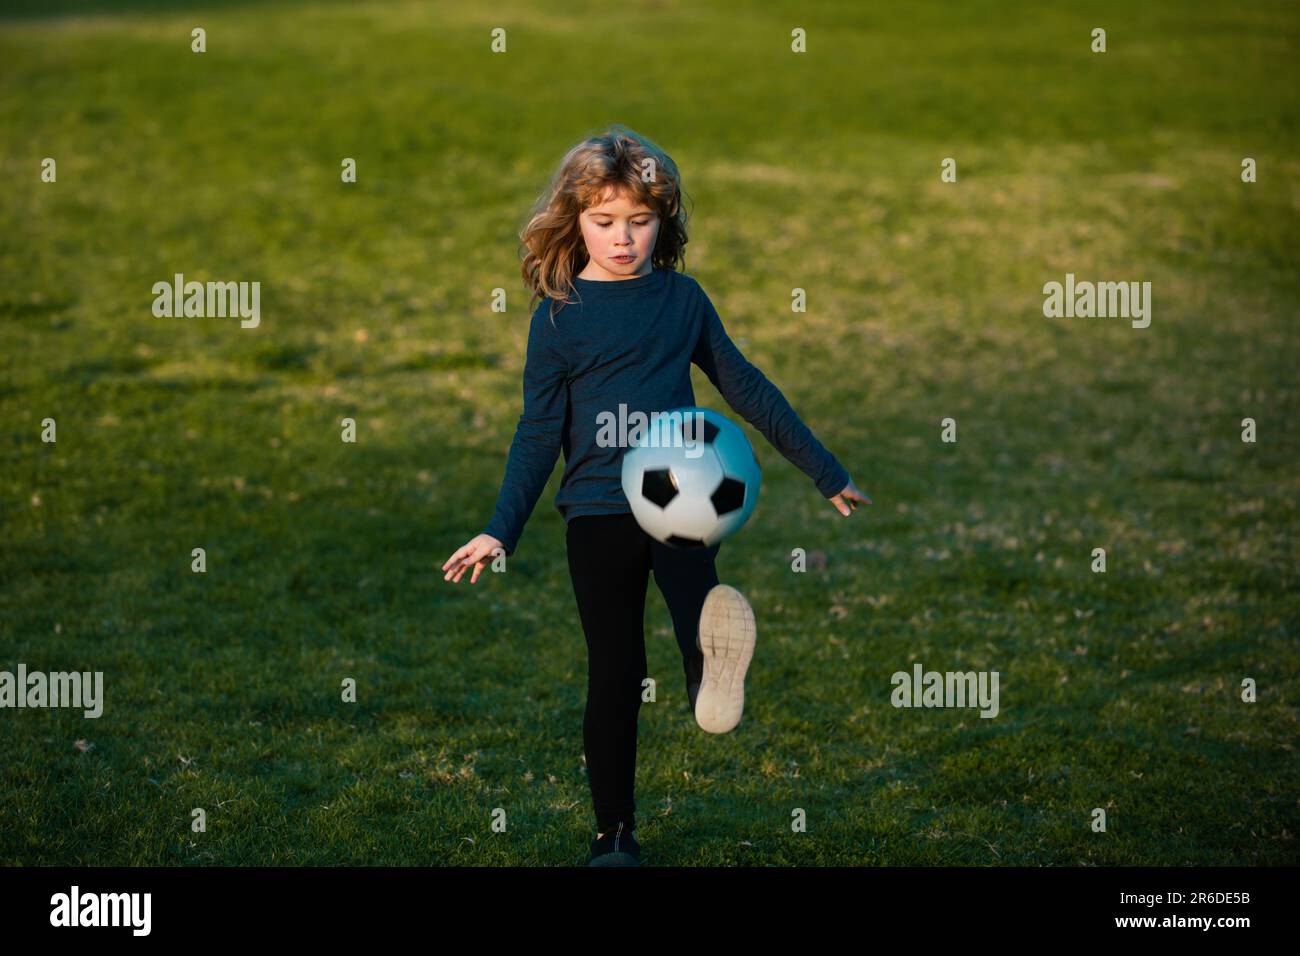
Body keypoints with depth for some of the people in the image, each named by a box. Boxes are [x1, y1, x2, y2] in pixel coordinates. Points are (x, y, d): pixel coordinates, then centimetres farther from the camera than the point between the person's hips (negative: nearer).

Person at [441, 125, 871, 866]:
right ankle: (615, 834, 11)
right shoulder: (559, 316, 1)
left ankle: (713, 680, -59)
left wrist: (826, 472, 18)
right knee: (616, 672, 2)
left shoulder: (682, 297, 7)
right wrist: (502, 530, -5)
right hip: (598, 513, -2)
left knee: (699, 599, -31)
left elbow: (746, 388, 15)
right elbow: (539, 433, 4)